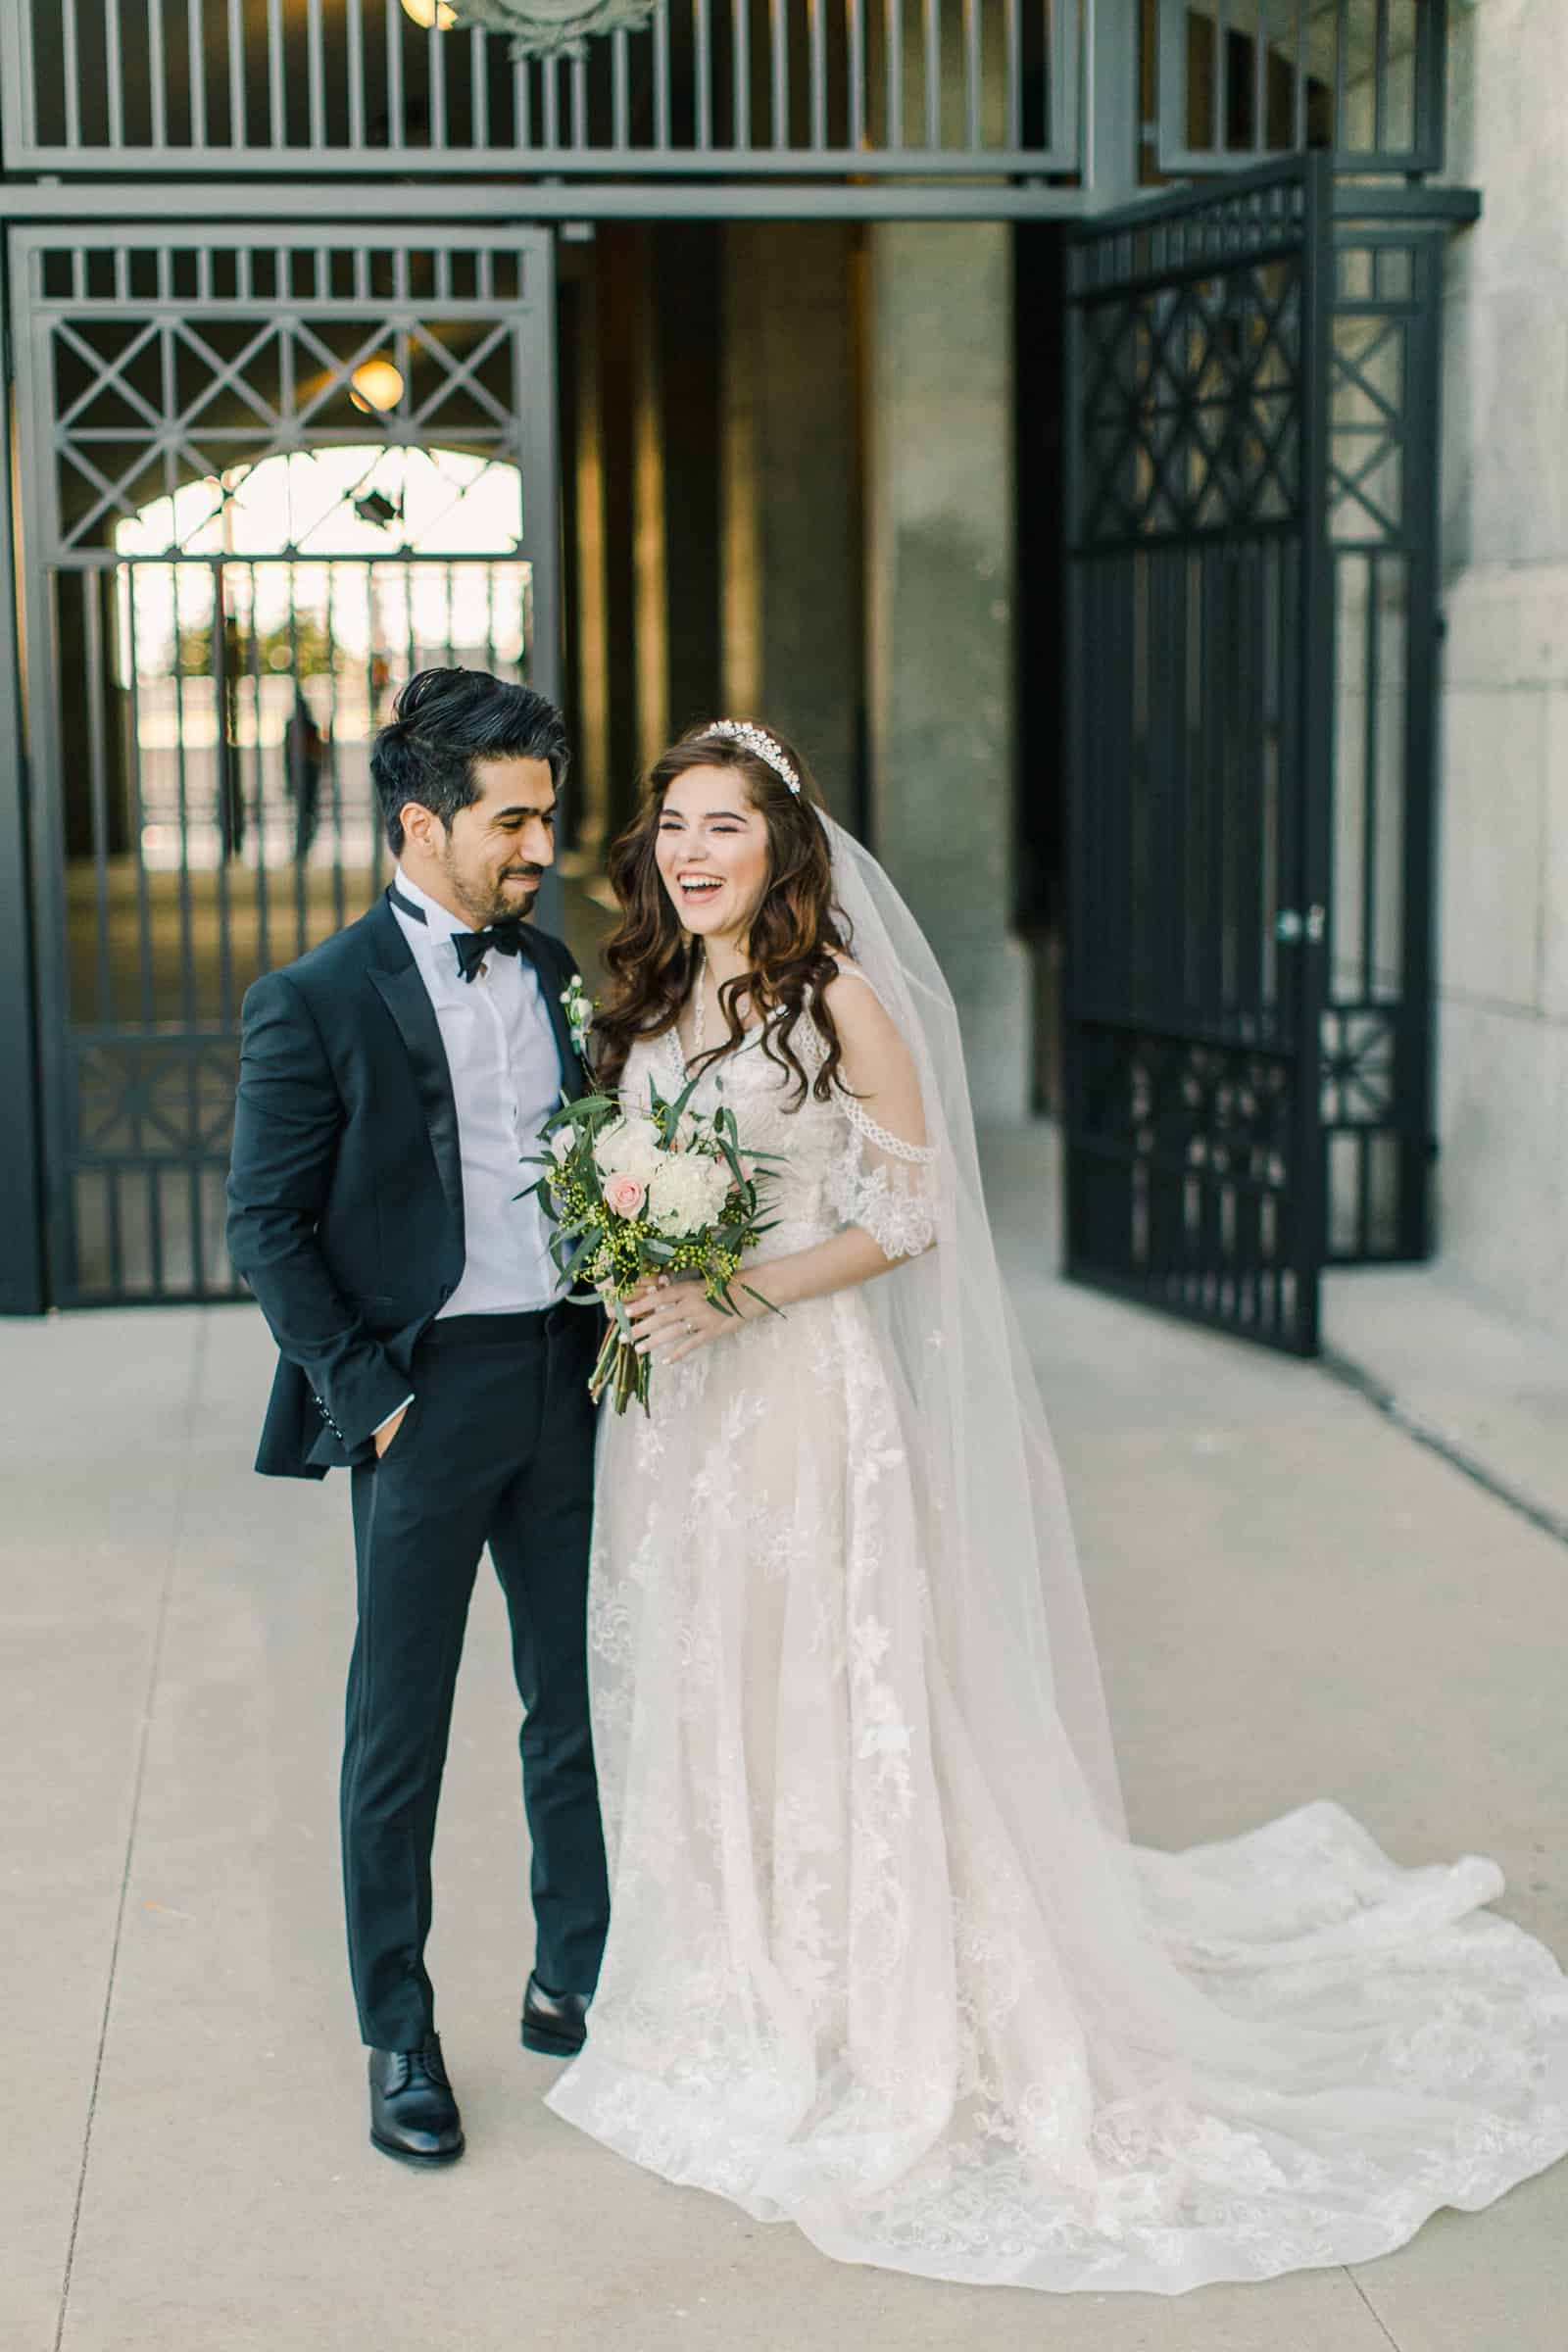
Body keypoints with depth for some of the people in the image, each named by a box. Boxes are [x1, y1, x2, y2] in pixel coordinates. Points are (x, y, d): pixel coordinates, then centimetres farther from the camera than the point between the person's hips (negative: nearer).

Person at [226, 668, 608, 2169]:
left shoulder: (552, 973, 9)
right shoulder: (317, 1002, -8)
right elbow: (265, 1224, -8)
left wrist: (618, 1335, 5)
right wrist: (360, 1392, -12)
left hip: (568, 1382, 6)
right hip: (427, 1391, -5)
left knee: (582, 1704, 13)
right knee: (400, 1731, 4)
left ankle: (575, 1983, 30)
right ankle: (399, 2037, 18)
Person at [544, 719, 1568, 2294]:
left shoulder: (838, 997, -9)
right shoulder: (646, 1003, 10)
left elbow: (915, 1208, -10)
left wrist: (750, 1289, -20)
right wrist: (634, 1285, -2)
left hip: (810, 1387, -6)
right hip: (677, 1404, 6)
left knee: (832, 1688, -1)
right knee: (698, 1693, 13)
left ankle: (878, 2036, 14)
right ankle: (739, 2005, 29)